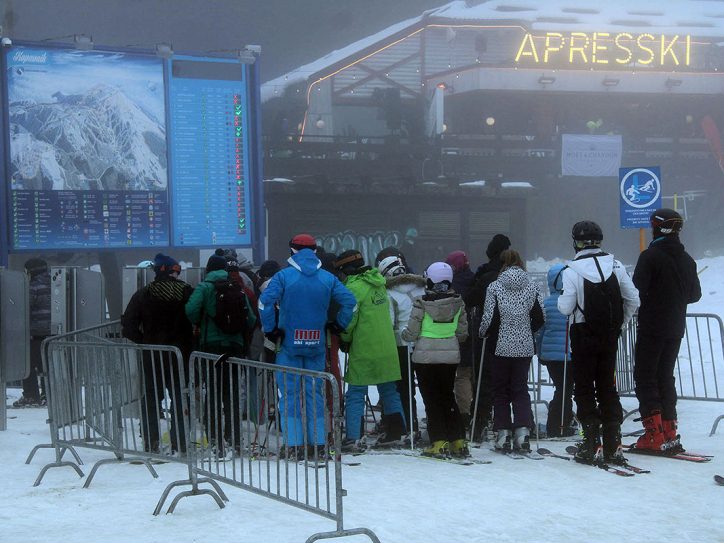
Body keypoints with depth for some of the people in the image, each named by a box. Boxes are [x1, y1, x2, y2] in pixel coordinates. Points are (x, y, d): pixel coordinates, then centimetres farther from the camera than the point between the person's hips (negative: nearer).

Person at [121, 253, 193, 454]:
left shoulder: (143, 294, -2)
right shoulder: (186, 292, -7)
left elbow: (128, 325, -5)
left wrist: (144, 341, 5)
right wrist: (190, 344, 3)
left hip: (152, 355, 1)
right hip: (180, 354, -1)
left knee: (151, 397, 11)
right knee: (179, 398, 8)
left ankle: (151, 443, 8)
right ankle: (179, 443, 6)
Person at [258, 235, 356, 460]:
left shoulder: (284, 276, -6)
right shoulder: (327, 278, 3)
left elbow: (265, 301, -16)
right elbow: (349, 301, 0)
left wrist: (270, 329, -6)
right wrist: (338, 325, 10)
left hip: (289, 343, -3)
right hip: (316, 345, 3)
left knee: (290, 393, 3)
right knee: (315, 391, 11)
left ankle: (293, 445, -1)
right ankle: (318, 443, 12)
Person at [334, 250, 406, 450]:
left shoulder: (354, 287, -13)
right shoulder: (378, 284, 11)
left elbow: (348, 320, -15)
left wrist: (346, 339, 4)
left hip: (363, 350, -7)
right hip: (387, 349, 7)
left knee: (355, 394, -2)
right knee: (389, 390, 15)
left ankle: (353, 437, -6)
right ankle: (395, 432, 21)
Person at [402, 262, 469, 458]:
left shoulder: (422, 303, -14)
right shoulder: (458, 303, -3)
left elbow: (411, 333, -10)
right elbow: (462, 333, 4)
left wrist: (403, 334, 12)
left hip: (426, 357, -4)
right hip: (450, 356, 4)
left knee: (432, 400, 5)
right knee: (448, 397, 16)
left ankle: (439, 443, 0)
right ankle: (458, 442, 14)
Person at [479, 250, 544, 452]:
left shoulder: (494, 287, -10)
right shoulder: (532, 287, 0)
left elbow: (489, 319, -10)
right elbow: (540, 318, 3)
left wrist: (484, 334, 9)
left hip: (501, 346, -2)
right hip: (525, 347, 2)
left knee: (500, 390, 9)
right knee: (521, 388, 10)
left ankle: (503, 433, 5)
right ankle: (522, 430, -3)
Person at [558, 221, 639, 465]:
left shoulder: (572, 271, -13)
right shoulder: (616, 266, -1)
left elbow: (566, 308, -14)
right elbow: (633, 300, 1)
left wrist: (562, 297, 8)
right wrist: (619, 324, 14)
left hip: (584, 335, -4)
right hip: (610, 336, 4)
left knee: (584, 388, 5)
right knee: (607, 386, 12)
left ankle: (591, 444, 0)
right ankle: (613, 445, 11)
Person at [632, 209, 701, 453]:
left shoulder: (650, 256, -14)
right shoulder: (687, 259, 6)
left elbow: (636, 290, -17)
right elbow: (695, 294, 14)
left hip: (652, 328, -6)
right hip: (676, 329, 6)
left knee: (645, 377, -1)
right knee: (666, 377, 14)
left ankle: (654, 435, -9)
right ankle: (669, 433, 12)